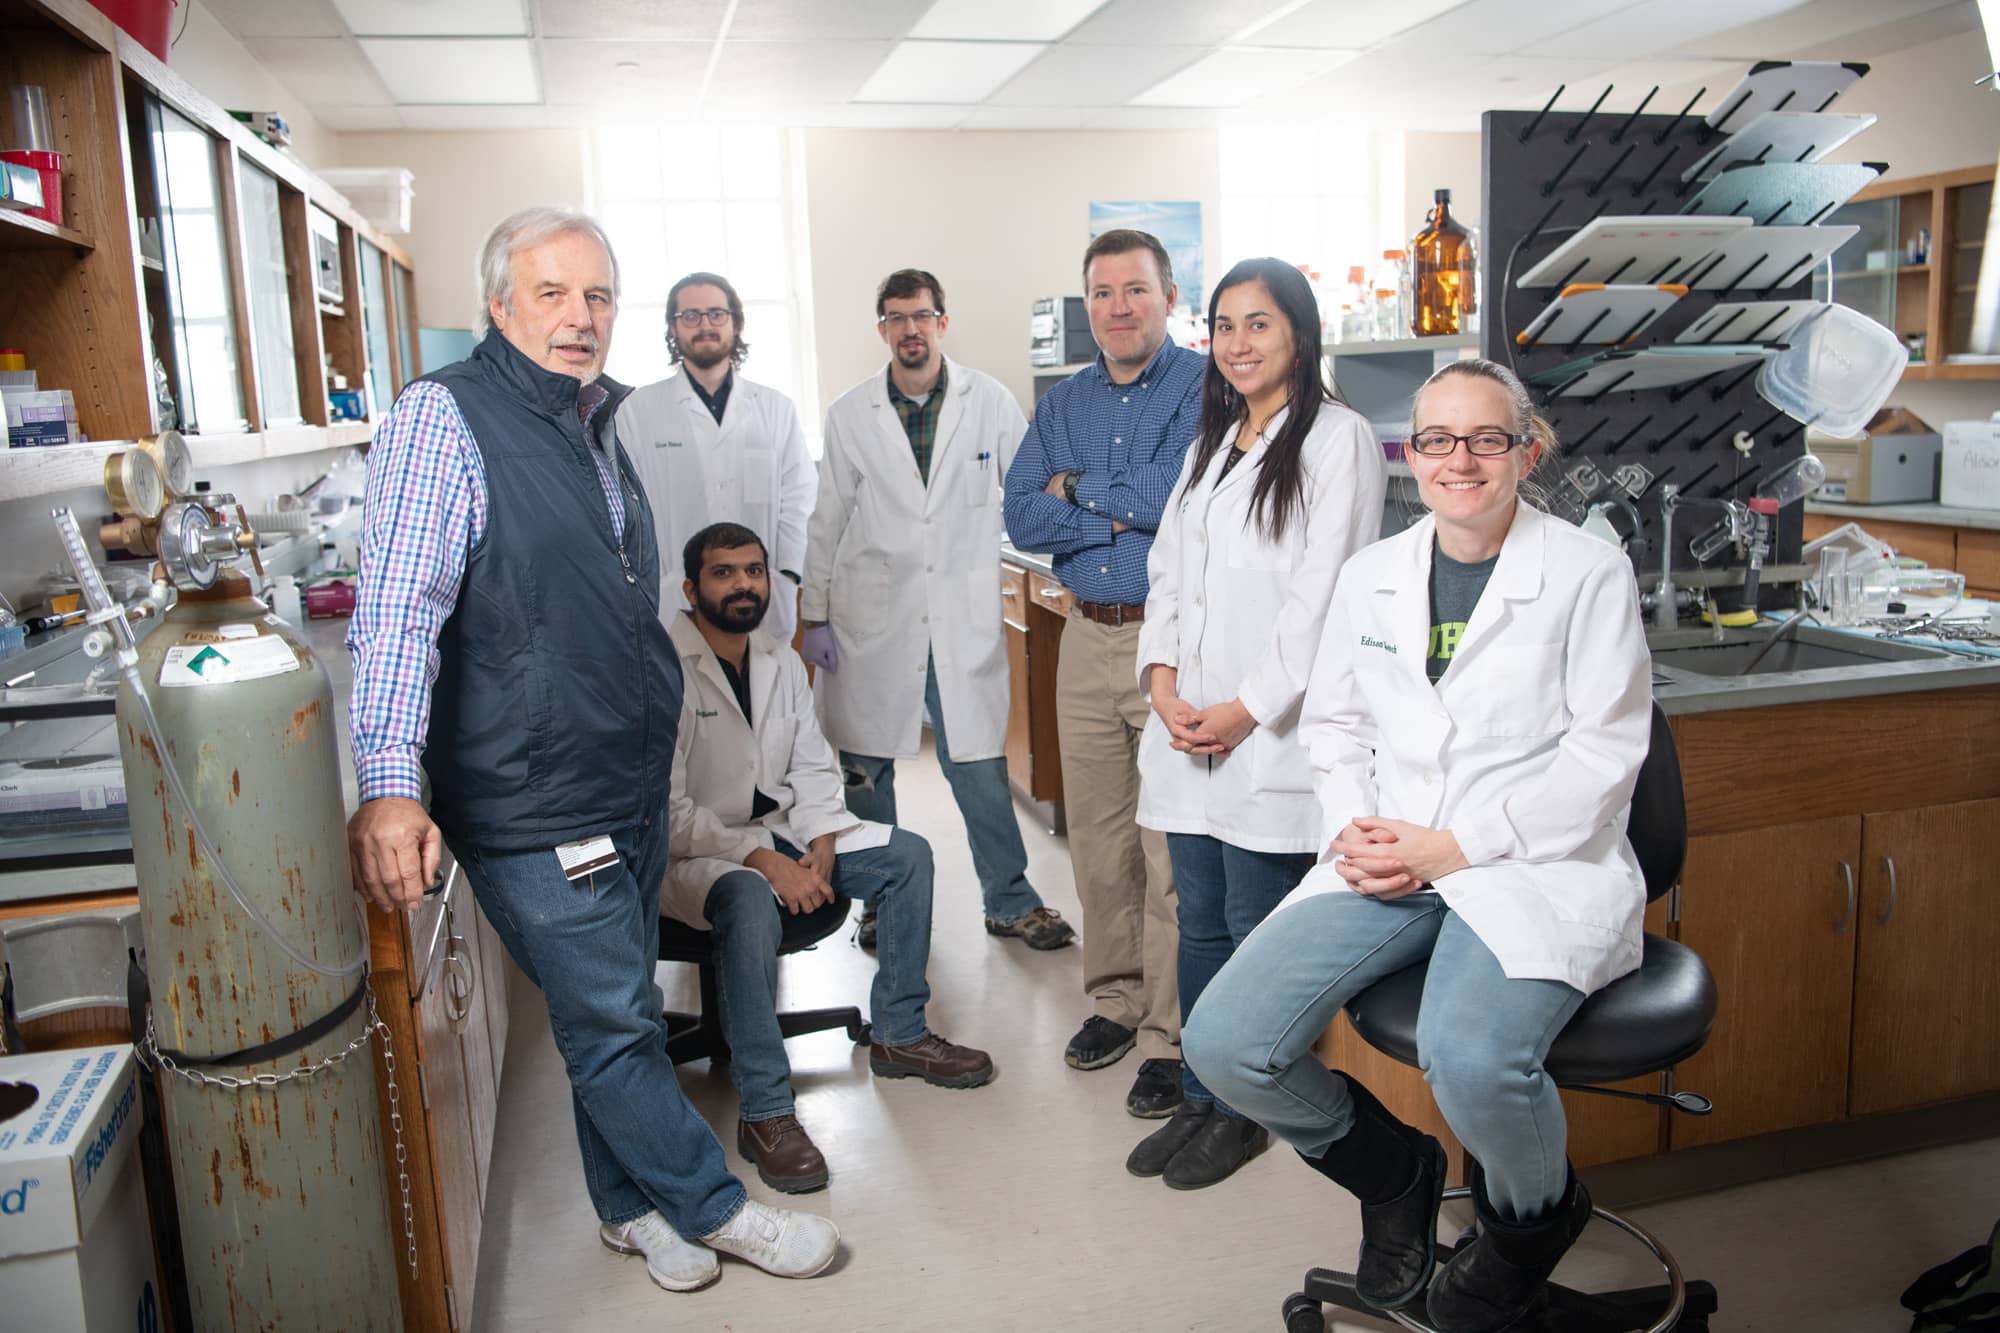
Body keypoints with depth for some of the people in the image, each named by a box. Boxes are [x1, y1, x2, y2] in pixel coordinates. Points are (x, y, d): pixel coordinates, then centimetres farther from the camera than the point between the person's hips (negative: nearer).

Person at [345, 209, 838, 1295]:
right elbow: (399, 610, -24)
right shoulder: (443, 418, -13)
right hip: (533, 808, -8)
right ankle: (713, 1207, 22)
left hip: (633, 787, 8)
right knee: (613, 1023, 4)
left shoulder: (597, 421, 13)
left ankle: (632, 1204, 35)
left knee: (615, 1012, 19)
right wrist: (390, 782, -35)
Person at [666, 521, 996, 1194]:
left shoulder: (782, 662, 6)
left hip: (780, 831, 8)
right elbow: (668, 812, -21)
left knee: (907, 855, -4)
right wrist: (763, 861, -27)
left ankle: (899, 1035, 7)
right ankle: (764, 1113, -29)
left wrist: (820, 846, -9)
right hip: (691, 854, -7)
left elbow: (814, 767, 9)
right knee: (751, 904, -38)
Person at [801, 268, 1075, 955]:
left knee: (980, 765, 1)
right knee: (865, 768, 8)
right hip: (872, 620, 1)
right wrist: (814, 617, 5)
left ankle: (1010, 900, 18)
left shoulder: (989, 401, 2)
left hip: (963, 615, -1)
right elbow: (827, 520, 7)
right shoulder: (850, 414, 4)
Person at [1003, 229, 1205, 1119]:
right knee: (1097, 840, 12)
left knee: (1174, 850, -4)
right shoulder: (1063, 405, 14)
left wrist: (1082, 491, -5)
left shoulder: (1204, 387, -3)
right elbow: (1022, 518, 2)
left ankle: (1170, 1036, 7)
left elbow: (1189, 493, -19)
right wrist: (1124, 513, -10)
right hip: (1089, 639, 6)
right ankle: (1116, 999, 28)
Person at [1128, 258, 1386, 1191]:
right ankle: (1198, 1101, 27)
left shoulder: (1338, 438, -6)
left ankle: (1243, 1114, 20)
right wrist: (1162, 680, -1)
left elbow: (1322, 592, -13)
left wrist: (1246, 709, -14)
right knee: (1199, 926, 14)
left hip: (1270, 735, -7)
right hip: (1185, 730, 7)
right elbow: (1168, 566, 14)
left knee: (1256, 935, 3)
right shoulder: (1212, 442, 18)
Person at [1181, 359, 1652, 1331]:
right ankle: (1392, 1172, 19)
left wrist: (1457, 845, -13)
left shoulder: (1588, 573, 0)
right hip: (1386, 867, 5)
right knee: (1224, 1044, -15)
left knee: (1471, 1061, -34)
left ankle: (1535, 1217, 8)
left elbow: (1604, 751, -5)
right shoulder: (1370, 575, 14)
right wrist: (1352, 826, -2)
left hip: (1535, 865, -4)